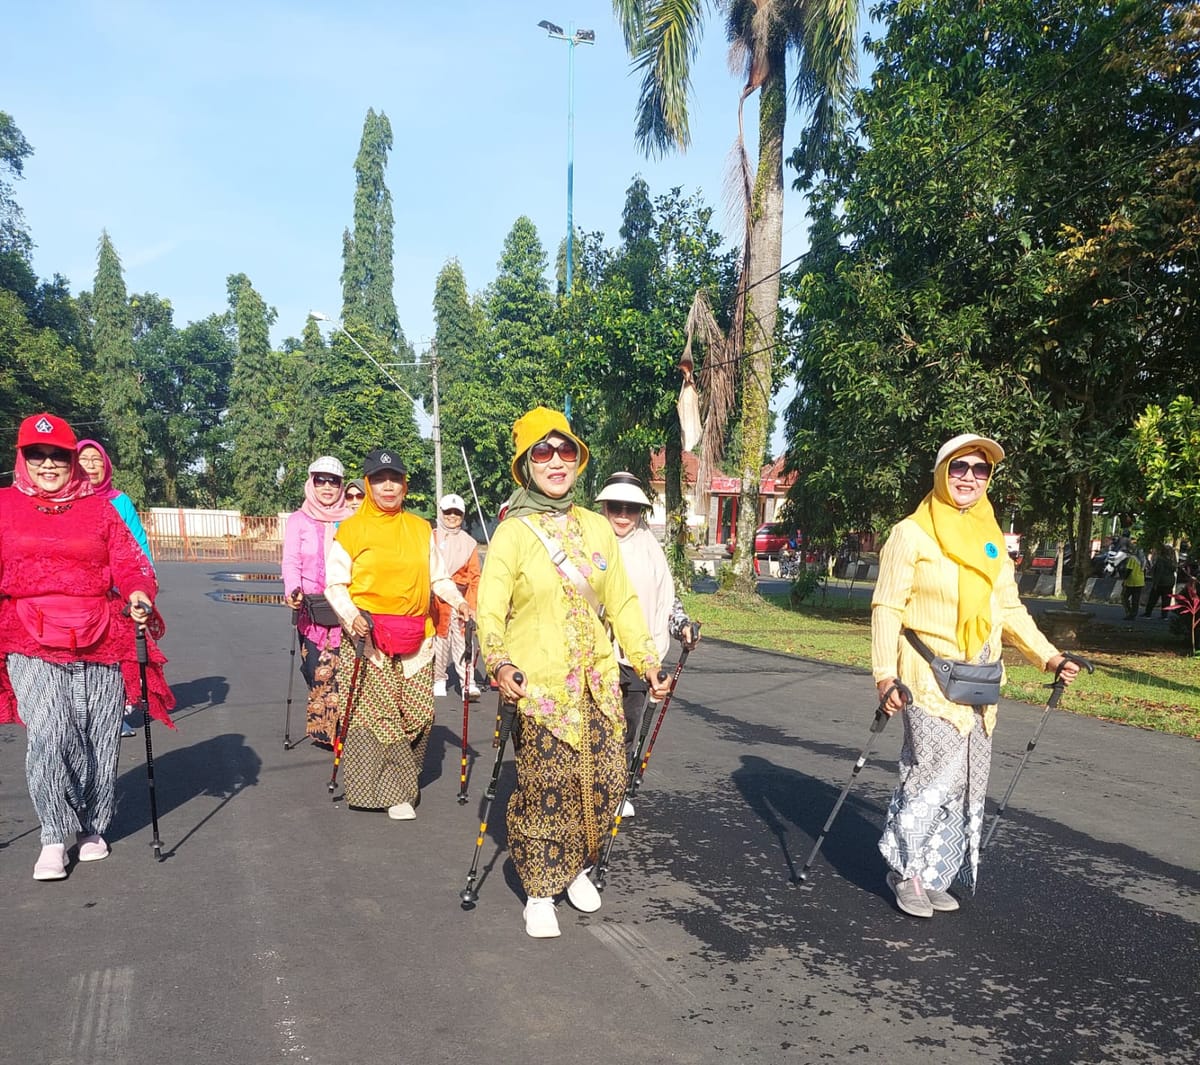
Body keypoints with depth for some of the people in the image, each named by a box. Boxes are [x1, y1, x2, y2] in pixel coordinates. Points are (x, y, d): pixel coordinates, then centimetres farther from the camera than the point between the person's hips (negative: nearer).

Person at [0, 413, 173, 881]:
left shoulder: (99, 508, 8)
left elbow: (129, 563, 3)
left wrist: (140, 594, -16)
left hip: (100, 641, 1)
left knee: (99, 740, 7)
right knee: (47, 734, -15)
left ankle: (91, 828, 27)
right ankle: (55, 836, 2)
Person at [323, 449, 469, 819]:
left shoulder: (421, 528, 12)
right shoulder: (351, 529, 0)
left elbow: (438, 576, 17)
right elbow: (335, 584, 0)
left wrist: (457, 600, -1)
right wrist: (351, 616, -16)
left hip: (415, 637, 4)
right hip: (367, 636, -3)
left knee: (418, 714, 3)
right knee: (371, 715, -6)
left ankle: (402, 785, 22)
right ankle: (396, 791, 6)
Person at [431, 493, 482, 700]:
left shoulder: (469, 542, 12)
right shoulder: (431, 538, 6)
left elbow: (475, 576, 10)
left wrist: (472, 605, 2)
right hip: (436, 596, -1)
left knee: (463, 638, -7)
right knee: (439, 638, 2)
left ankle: (468, 683, -7)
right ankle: (438, 680, 16)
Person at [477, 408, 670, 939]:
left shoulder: (597, 528, 9)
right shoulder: (512, 533, -5)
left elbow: (622, 602, 13)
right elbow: (490, 610, -11)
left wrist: (648, 662, 8)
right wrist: (499, 663, -28)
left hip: (598, 681, 5)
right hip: (538, 686, -4)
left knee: (605, 780, 7)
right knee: (545, 789, -3)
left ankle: (579, 868, 32)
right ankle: (540, 892, 18)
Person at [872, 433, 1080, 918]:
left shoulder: (991, 541, 14)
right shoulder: (911, 533, -4)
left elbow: (1010, 610, 18)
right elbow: (887, 606, -7)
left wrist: (1049, 657, 6)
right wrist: (885, 674, -14)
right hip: (928, 673, -6)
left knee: (967, 781, 7)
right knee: (936, 772, -12)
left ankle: (932, 876, 19)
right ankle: (906, 869, 6)